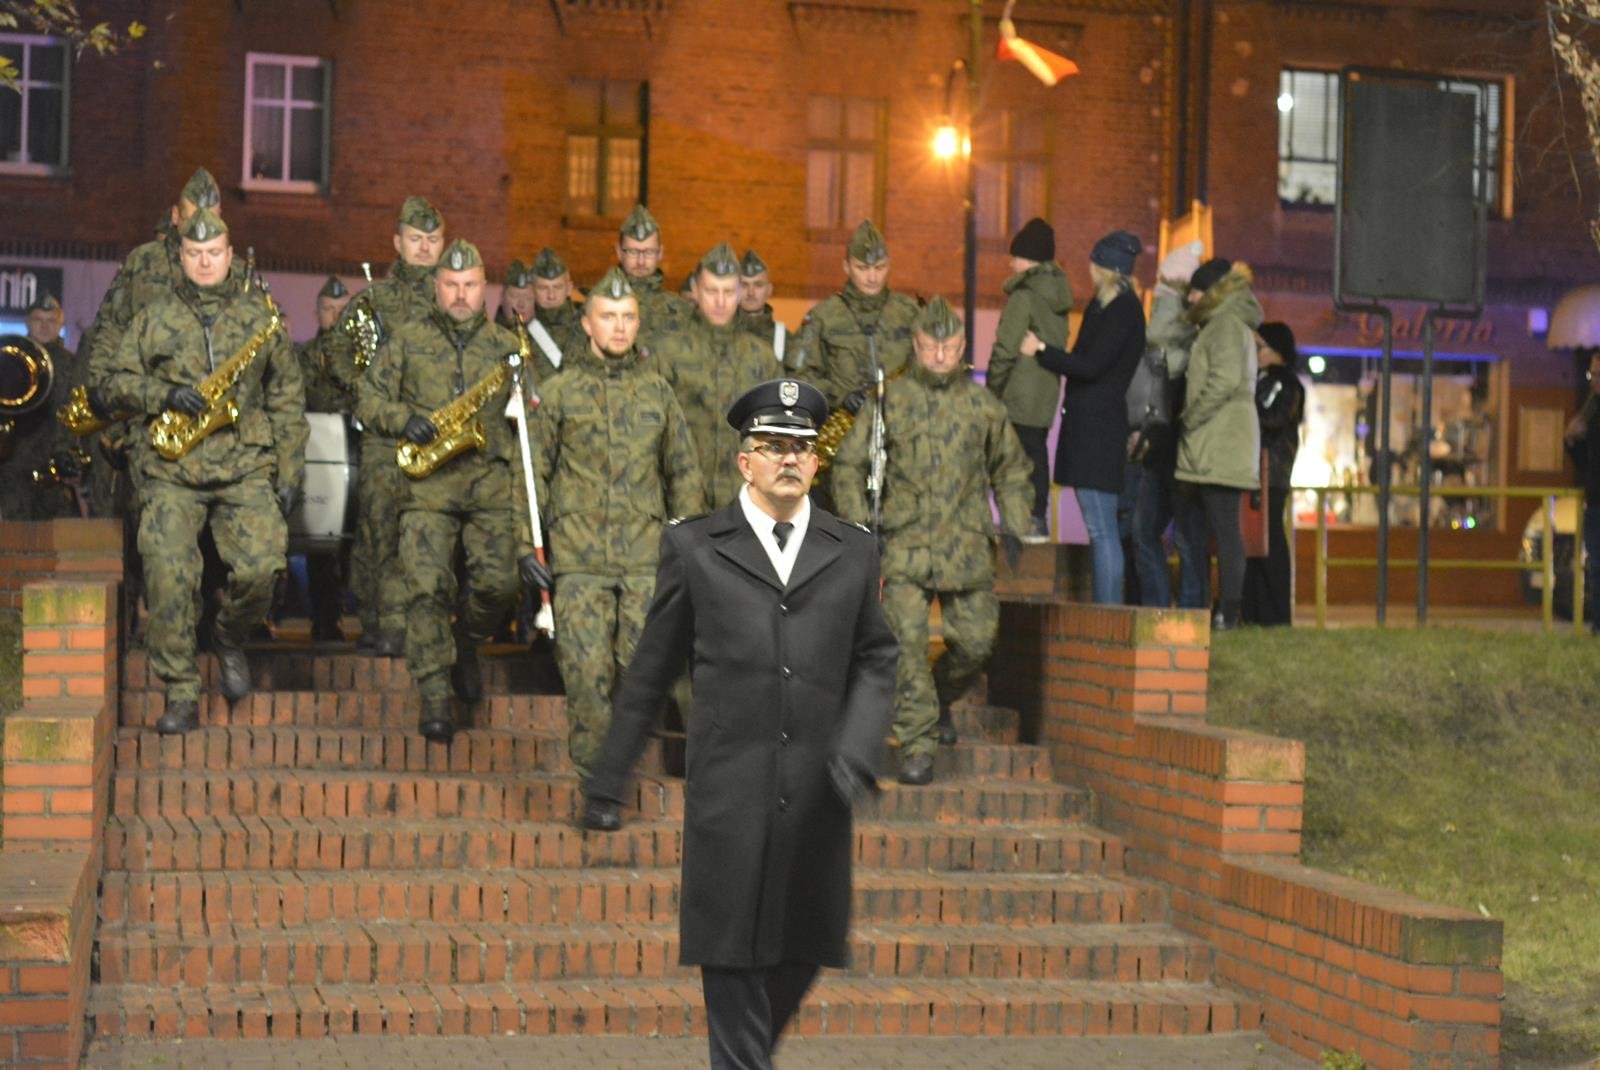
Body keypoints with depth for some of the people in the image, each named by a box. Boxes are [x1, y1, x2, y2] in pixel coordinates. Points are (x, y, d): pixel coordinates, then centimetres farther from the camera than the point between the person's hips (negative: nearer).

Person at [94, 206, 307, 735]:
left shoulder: (260, 315, 12)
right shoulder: (155, 319, 11)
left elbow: (287, 395, 12)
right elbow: (109, 380, 10)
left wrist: (289, 469, 6)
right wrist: (165, 396, -9)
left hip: (246, 467, 0)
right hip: (170, 469, 0)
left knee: (261, 567, -17)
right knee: (169, 576, -13)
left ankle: (230, 639, 16)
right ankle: (181, 696, -3)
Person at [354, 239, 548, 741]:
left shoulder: (506, 346, 13)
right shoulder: (407, 340, 10)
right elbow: (369, 400, 10)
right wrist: (403, 419, -10)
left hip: (492, 481, 1)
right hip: (427, 481, -1)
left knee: (499, 582, -8)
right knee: (428, 586, -12)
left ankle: (466, 646, 25)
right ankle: (434, 700, -5)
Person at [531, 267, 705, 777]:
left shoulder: (657, 390, 13)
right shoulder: (558, 391, 7)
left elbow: (684, 472, 17)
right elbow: (534, 472, 8)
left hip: (646, 554, 2)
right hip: (580, 556, -1)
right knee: (586, 666, -7)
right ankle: (593, 763, 6)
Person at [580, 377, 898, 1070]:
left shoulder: (853, 552, 12)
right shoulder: (693, 548, 5)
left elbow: (876, 661, 14)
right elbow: (650, 673, 9)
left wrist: (857, 750, -4)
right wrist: (607, 783, 10)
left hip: (818, 798, 3)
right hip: (729, 794, -3)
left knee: (802, 953, 11)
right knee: (734, 959, -1)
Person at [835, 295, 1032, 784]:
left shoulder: (983, 405, 9)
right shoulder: (891, 401, 4)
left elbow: (1012, 471, 21)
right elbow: (848, 465, 9)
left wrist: (1016, 527, 11)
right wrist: (860, 522, -2)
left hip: (967, 547, 2)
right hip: (906, 546, -2)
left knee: (976, 642, 4)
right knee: (907, 643, -11)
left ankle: (940, 699, 35)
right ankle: (917, 745, -3)